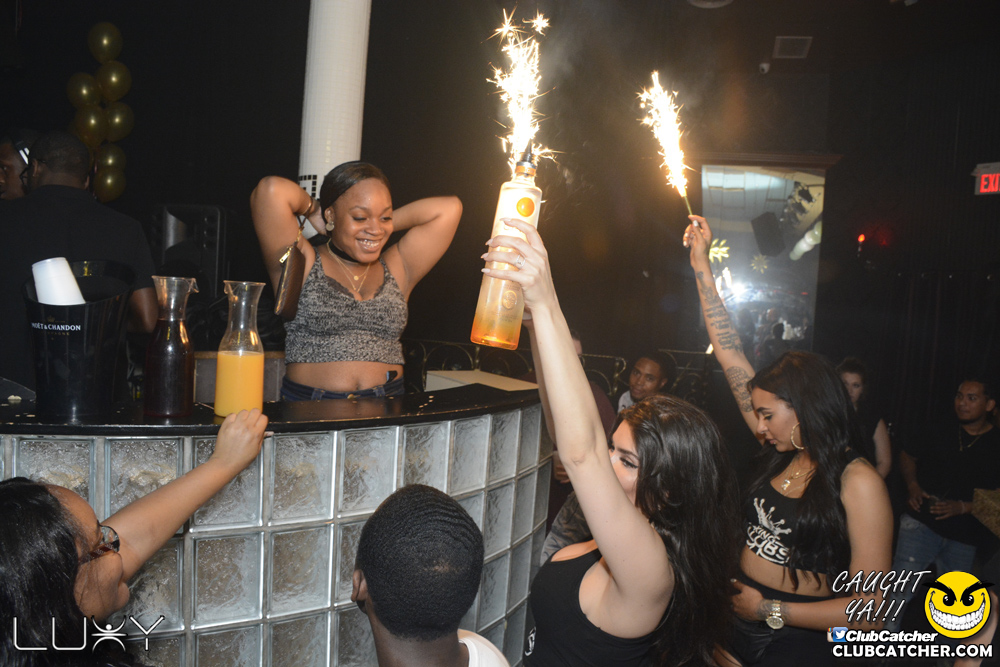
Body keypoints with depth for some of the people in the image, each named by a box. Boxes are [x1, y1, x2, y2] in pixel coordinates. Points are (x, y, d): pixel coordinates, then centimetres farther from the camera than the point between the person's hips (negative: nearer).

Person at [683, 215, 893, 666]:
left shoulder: (858, 482, -18)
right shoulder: (782, 452, -2)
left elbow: (872, 609, -20)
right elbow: (729, 355, 0)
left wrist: (770, 609, -15)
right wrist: (701, 264, 1)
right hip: (735, 621, 6)